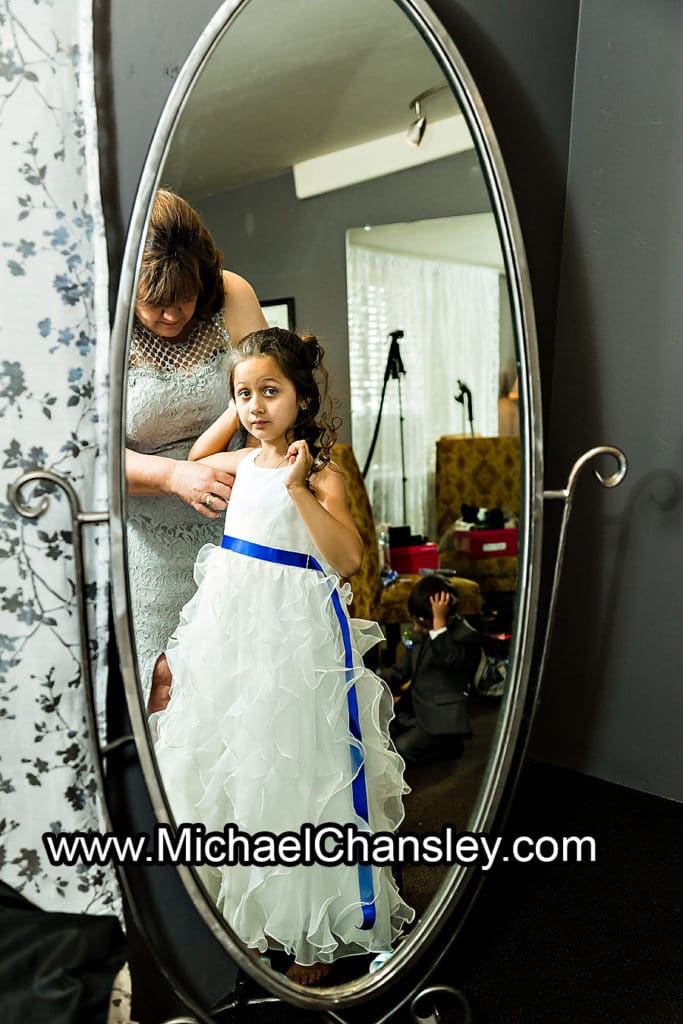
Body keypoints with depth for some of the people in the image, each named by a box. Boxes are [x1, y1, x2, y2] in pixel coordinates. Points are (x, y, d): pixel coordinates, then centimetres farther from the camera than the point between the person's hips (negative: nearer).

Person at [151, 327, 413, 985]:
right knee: (232, 759, 16)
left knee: (296, 768, 3)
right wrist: (232, 414, 15)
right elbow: (193, 460, 27)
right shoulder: (242, 462, 7)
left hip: (296, 634, -6)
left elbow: (346, 558, -23)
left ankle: (317, 931, 24)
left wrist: (298, 488, -29)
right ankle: (249, 910, 38)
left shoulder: (320, 474, -11)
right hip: (232, 627, 7)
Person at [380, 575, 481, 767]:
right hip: (413, 708, 8)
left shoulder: (467, 637, -15)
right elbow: (402, 670, 13)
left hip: (440, 716, -8)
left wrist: (439, 621, -36)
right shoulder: (422, 632, 7)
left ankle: (450, 744, 2)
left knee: (401, 750, -22)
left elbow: (447, 658, -35)